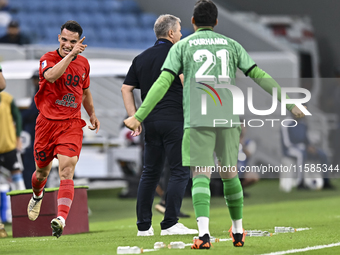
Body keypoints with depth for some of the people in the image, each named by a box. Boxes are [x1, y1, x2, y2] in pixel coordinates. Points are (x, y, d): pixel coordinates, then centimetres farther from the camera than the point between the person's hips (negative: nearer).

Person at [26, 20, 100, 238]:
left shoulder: (83, 63, 9)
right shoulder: (48, 59, -6)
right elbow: (51, 76, -32)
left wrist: (92, 114, 27)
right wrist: (71, 55, -35)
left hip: (72, 125, 1)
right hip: (47, 123, -1)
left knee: (66, 173, -17)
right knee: (42, 171, 15)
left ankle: (61, 219, -30)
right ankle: (37, 196, 51)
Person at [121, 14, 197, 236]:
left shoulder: (141, 58, 13)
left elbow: (126, 88, 10)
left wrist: (135, 119, 10)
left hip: (150, 123, 6)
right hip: (173, 120, -6)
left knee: (150, 173, 11)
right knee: (180, 172, -2)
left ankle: (143, 226, 10)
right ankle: (170, 224, -9)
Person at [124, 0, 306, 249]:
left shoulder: (182, 46, 8)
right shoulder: (231, 45, 15)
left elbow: (163, 83, -2)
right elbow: (260, 76, 11)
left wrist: (138, 116, -3)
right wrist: (289, 103, 16)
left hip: (198, 121, -2)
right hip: (228, 119, 2)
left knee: (201, 176, -7)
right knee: (230, 175, 17)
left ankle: (204, 233, -25)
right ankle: (238, 231, 28)